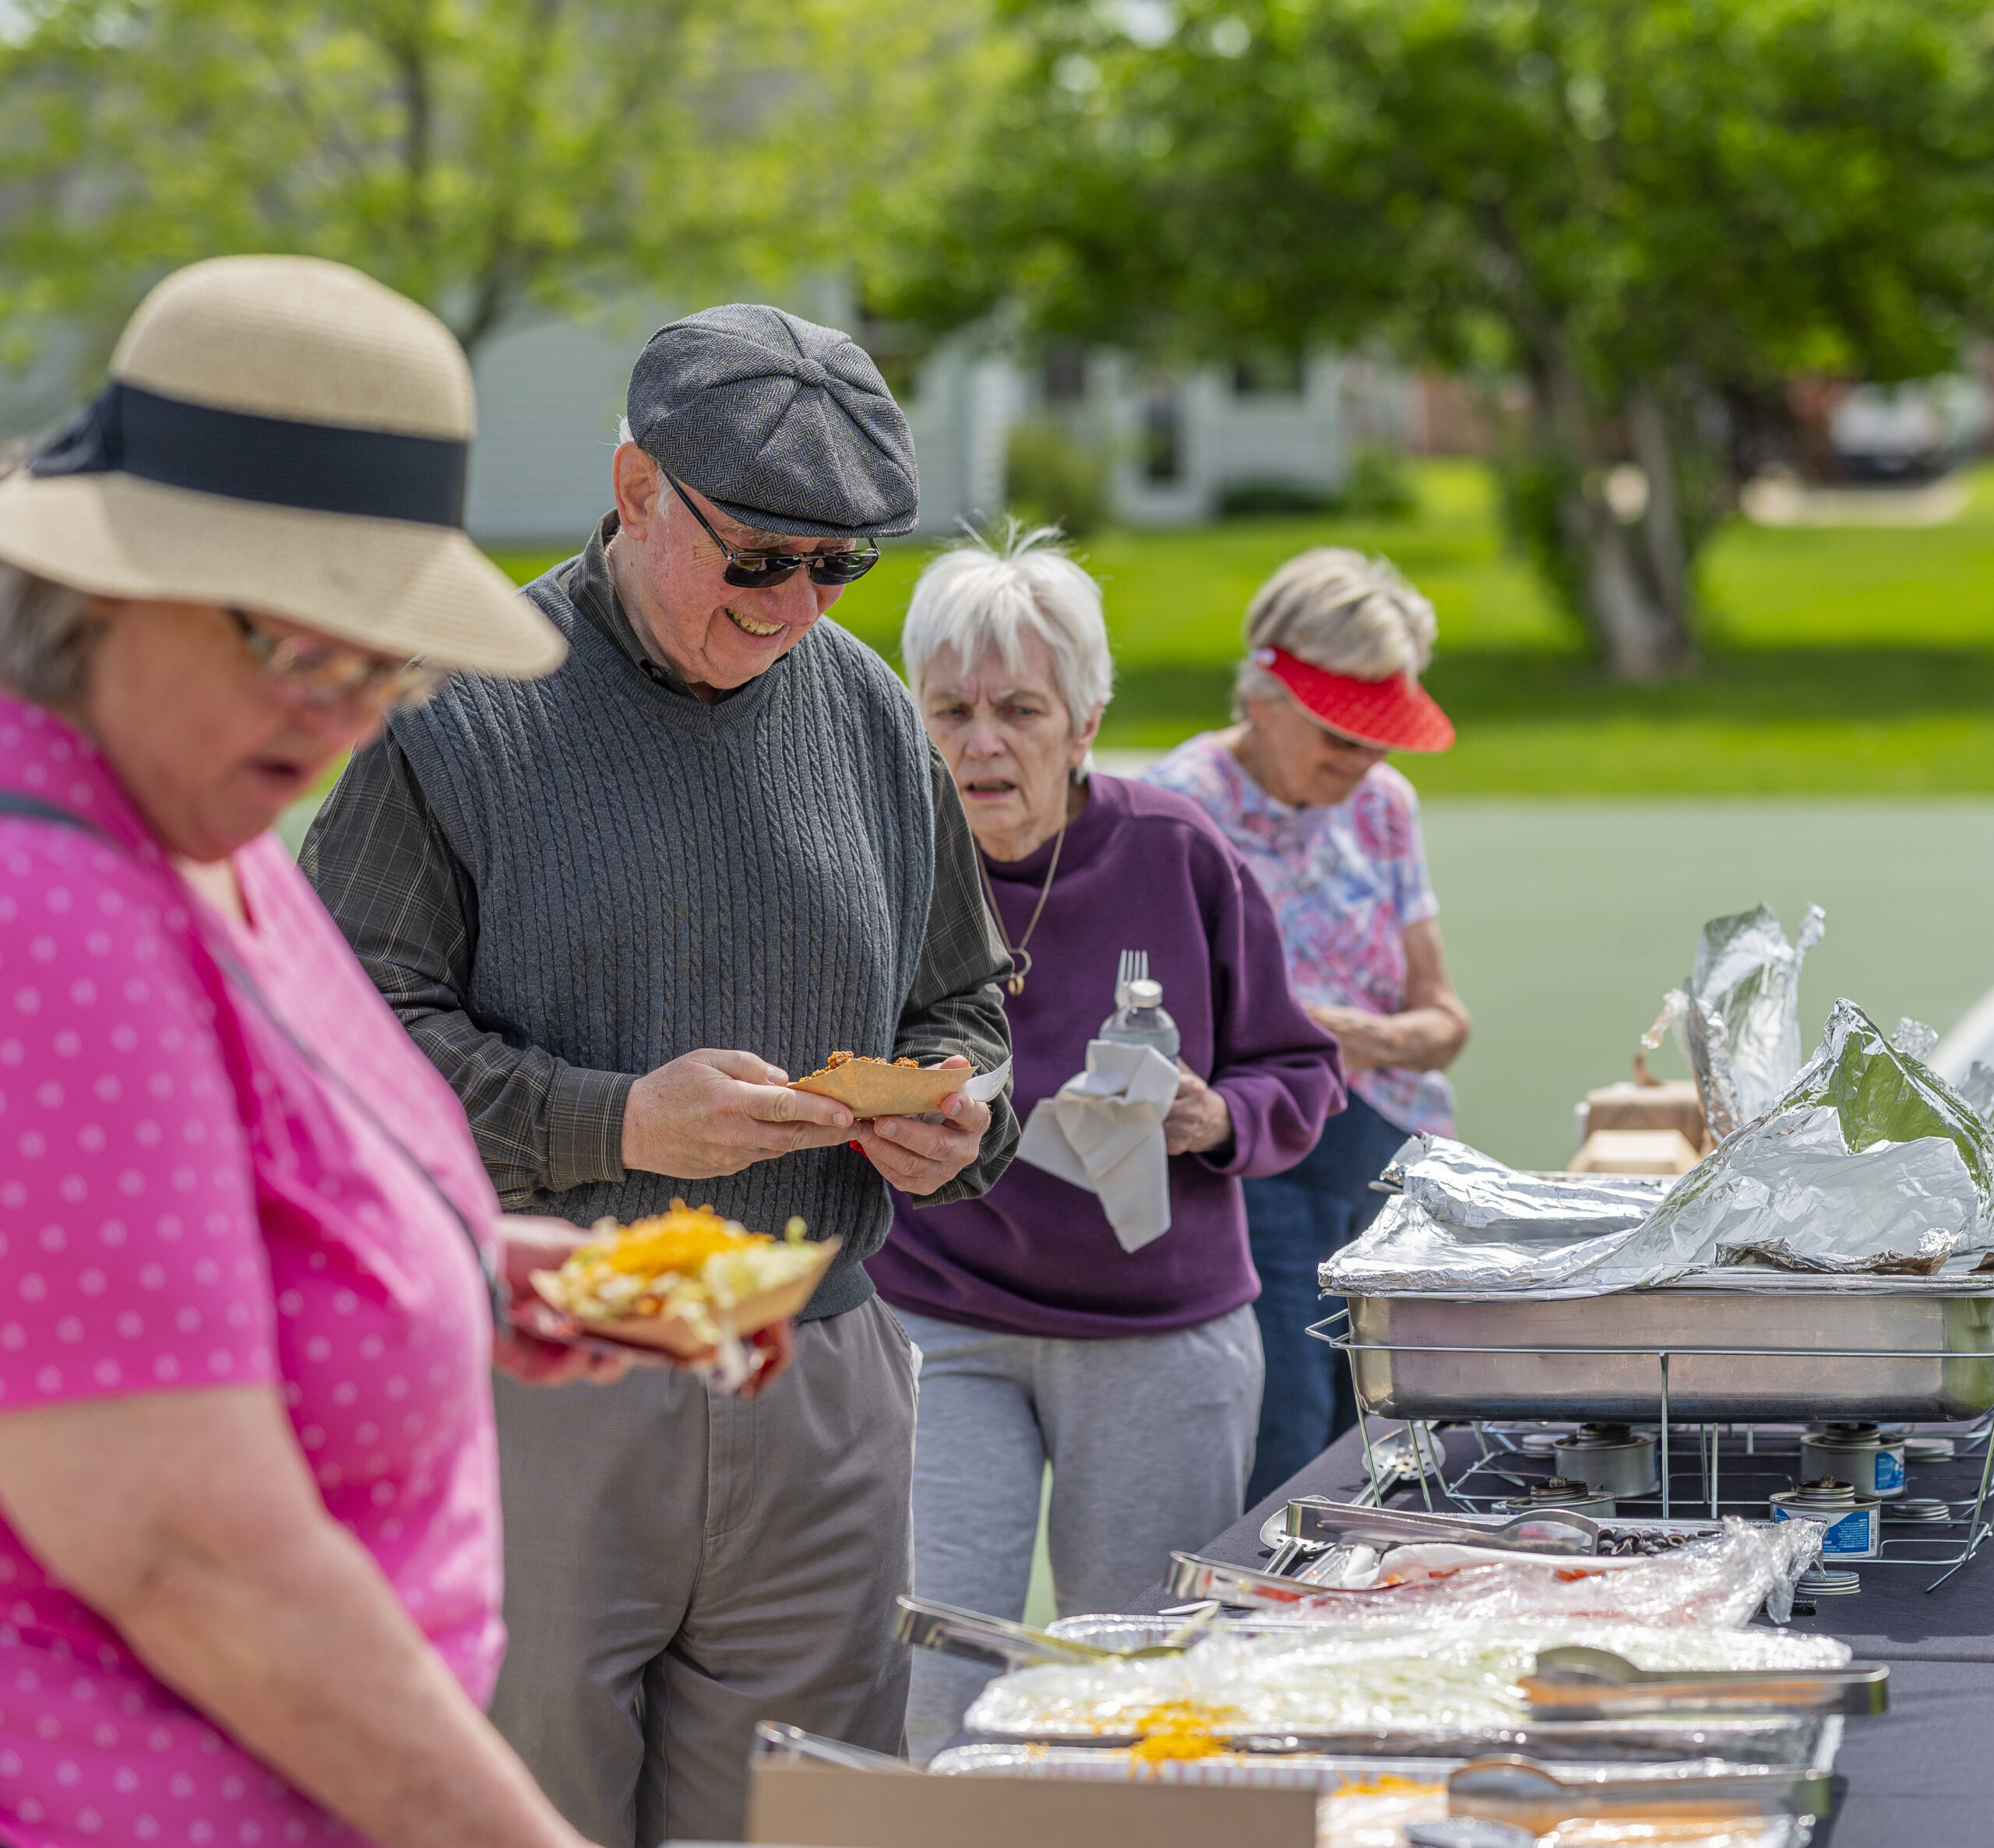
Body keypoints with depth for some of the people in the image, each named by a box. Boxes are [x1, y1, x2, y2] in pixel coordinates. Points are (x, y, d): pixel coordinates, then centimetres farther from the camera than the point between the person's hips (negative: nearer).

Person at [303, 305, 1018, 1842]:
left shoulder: (872, 716, 12)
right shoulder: (464, 709, -4)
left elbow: (960, 1003, 21)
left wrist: (955, 1114, -1)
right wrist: (613, 1124, -20)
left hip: (819, 1389, 4)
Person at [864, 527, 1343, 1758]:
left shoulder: (1178, 857, -2)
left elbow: (1303, 1077, 6)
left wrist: (1217, 1120, -14)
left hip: (1160, 1336, 1)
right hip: (936, 1331, -1)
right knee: (929, 1698, -6)